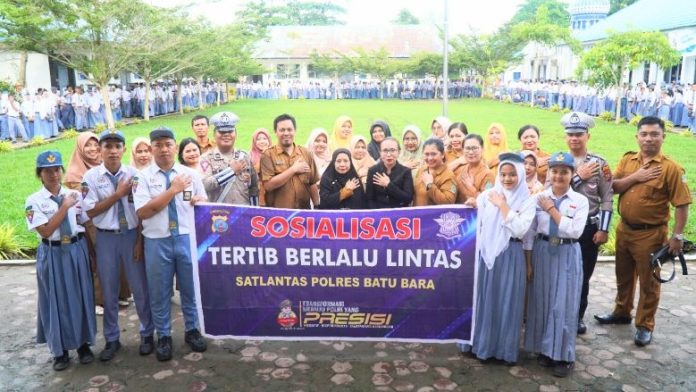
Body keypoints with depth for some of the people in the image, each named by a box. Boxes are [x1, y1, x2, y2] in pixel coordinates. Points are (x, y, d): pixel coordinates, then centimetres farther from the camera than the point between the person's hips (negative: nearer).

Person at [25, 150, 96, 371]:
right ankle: (60, 350, 24)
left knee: (81, 297, 10)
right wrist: (65, 206, -17)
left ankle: (83, 344, 27)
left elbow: (88, 225, 5)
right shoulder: (34, 201, -6)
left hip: (77, 251, 2)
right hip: (52, 255, -2)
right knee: (56, 301, 8)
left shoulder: (76, 195, 2)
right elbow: (45, 231, -16)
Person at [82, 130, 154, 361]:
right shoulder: (91, 176, -3)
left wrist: (140, 240, -5)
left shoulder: (134, 175, -3)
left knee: (140, 287, 7)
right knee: (109, 291, 11)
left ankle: (147, 334, 24)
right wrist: (118, 194, -14)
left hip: (132, 235, 0)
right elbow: (91, 211, -7)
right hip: (106, 238, 1)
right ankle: (112, 339, 26)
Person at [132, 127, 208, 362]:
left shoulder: (190, 174, 6)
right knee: (159, 292, 10)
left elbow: (205, 204, 10)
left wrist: (200, 202, -15)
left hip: (187, 238, 2)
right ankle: (163, 336, 26)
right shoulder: (143, 177, -2)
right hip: (157, 241, -1)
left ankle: (192, 330, 31)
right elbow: (142, 212, -12)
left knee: (191, 288, 13)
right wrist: (173, 190, -15)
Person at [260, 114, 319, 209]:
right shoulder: (268, 155, -4)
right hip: (277, 212, -3)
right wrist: (293, 169, -13)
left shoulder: (305, 153, 6)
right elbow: (268, 185, -15)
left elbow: (312, 183, 9)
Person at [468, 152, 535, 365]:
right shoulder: (486, 195, 2)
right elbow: (475, 225, 3)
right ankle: (483, 345, 23)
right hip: (486, 254, 1)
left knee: (508, 302, 6)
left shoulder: (527, 201, -1)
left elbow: (520, 229, -14)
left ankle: (506, 350, 20)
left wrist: (502, 205, -12)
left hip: (511, 257, -1)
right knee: (485, 300, 9)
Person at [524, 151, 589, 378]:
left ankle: (564, 355, 17)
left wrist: (552, 210, -12)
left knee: (564, 305, 2)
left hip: (567, 255, -2)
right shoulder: (539, 198, 0)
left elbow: (575, 231, -15)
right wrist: (527, 260, -1)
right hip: (542, 253, 2)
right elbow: (530, 231, 1)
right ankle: (545, 350, 26)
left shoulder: (580, 201, -3)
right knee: (541, 302, 9)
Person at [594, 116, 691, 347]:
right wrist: (635, 177, -17)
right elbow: (613, 187, -2)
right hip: (624, 229, 5)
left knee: (648, 282, 7)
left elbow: (681, 204, -13)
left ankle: (645, 325, 20)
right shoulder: (627, 160, 2)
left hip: (651, 234, -5)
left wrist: (677, 236, -15)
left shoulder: (670, 168, -13)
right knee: (623, 275, 20)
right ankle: (622, 312, 38)